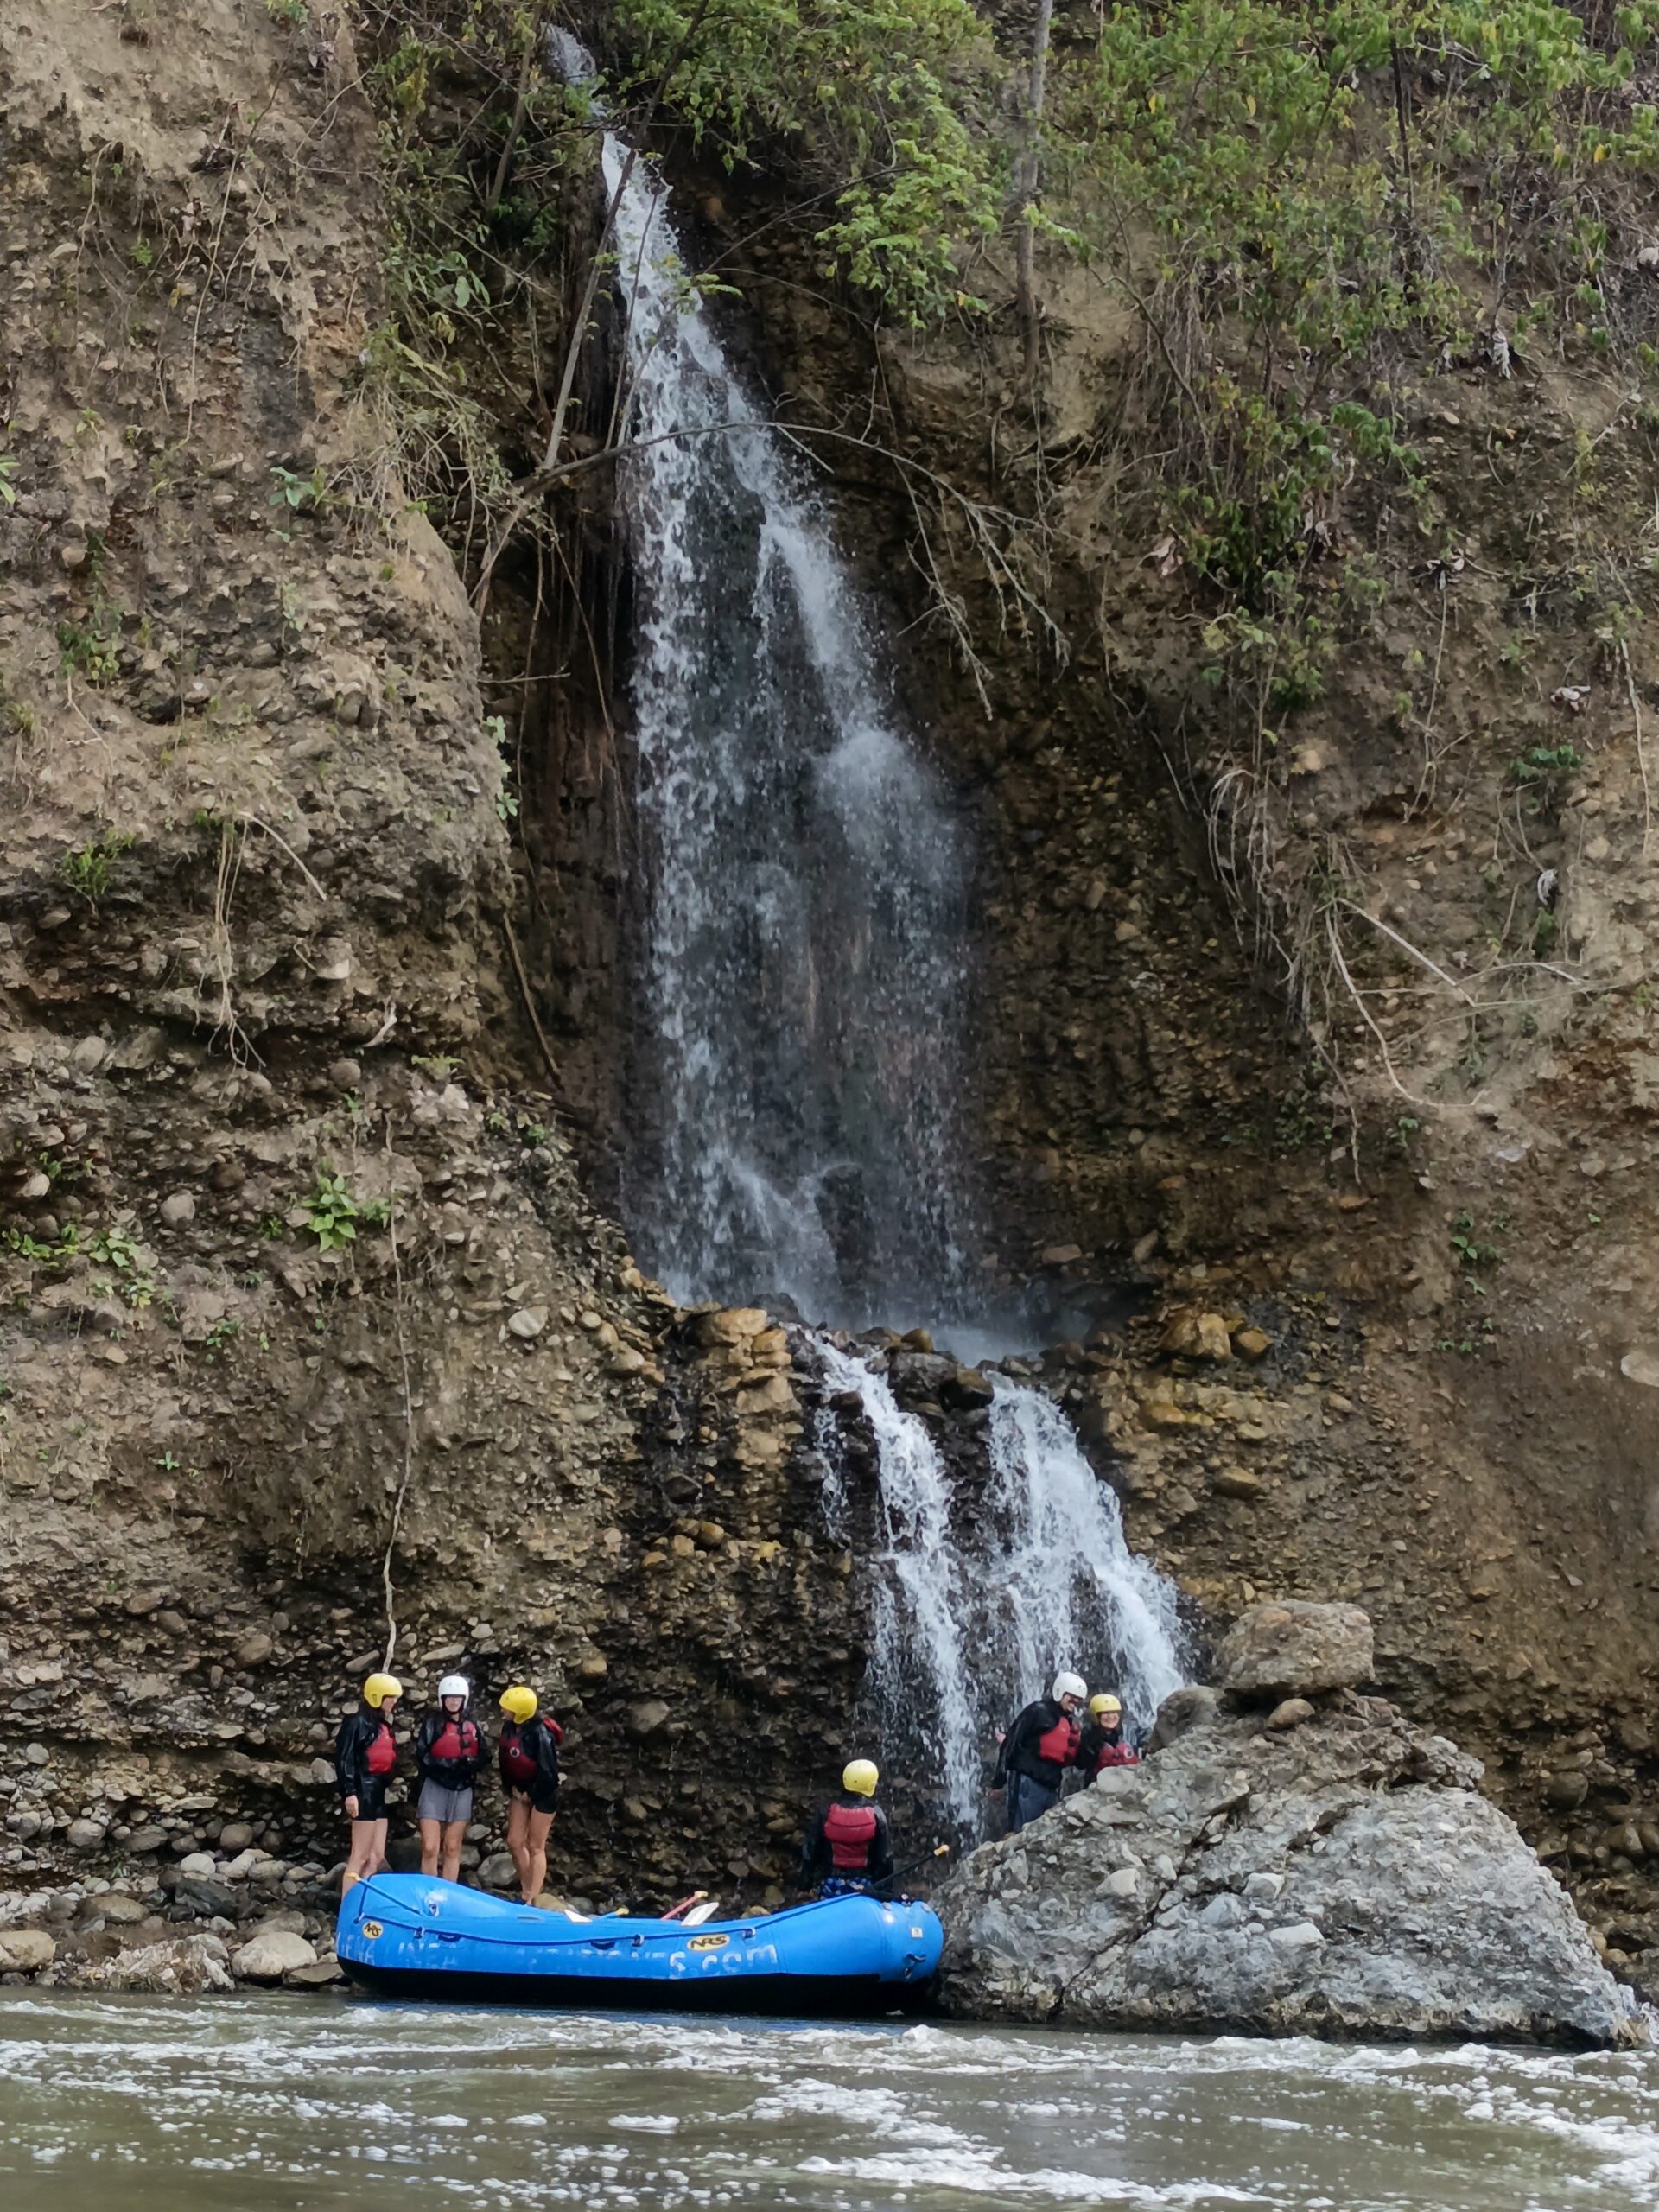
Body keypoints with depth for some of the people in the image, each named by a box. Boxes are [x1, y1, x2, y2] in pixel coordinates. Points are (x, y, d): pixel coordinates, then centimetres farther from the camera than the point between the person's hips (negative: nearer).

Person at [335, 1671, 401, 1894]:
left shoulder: (384, 1725, 19)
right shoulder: (357, 1722, -9)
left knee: (376, 1857, 9)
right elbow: (344, 1758, -17)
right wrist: (349, 1792, -24)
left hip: (379, 1794, 10)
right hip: (364, 1791, -10)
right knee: (360, 1857, -10)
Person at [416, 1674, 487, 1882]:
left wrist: (470, 1763, -16)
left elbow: (484, 1755, 6)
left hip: (462, 1791, 4)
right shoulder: (432, 1722, -4)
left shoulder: (472, 1725, 8)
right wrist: (452, 1763, -22)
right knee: (430, 1849, -9)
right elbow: (422, 1757, -12)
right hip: (435, 1788, -4)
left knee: (452, 1849, 10)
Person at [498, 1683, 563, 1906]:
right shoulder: (510, 1728, -4)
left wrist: (531, 1794, -14)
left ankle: (533, 1900, 3)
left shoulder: (540, 1733, -26)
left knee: (535, 1847, -2)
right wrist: (512, 1788, 1)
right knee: (514, 1842, 8)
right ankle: (526, 1892, 21)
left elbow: (547, 1771, -24)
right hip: (521, 1790, 7)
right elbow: (505, 1760, 8)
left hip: (543, 1793, -7)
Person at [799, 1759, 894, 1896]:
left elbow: (810, 1849, -1)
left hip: (832, 1884, 1)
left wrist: (805, 1881, 10)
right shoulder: (876, 1814, -10)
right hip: (864, 1885, -1)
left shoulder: (826, 1811, -7)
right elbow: (885, 1855, -4)